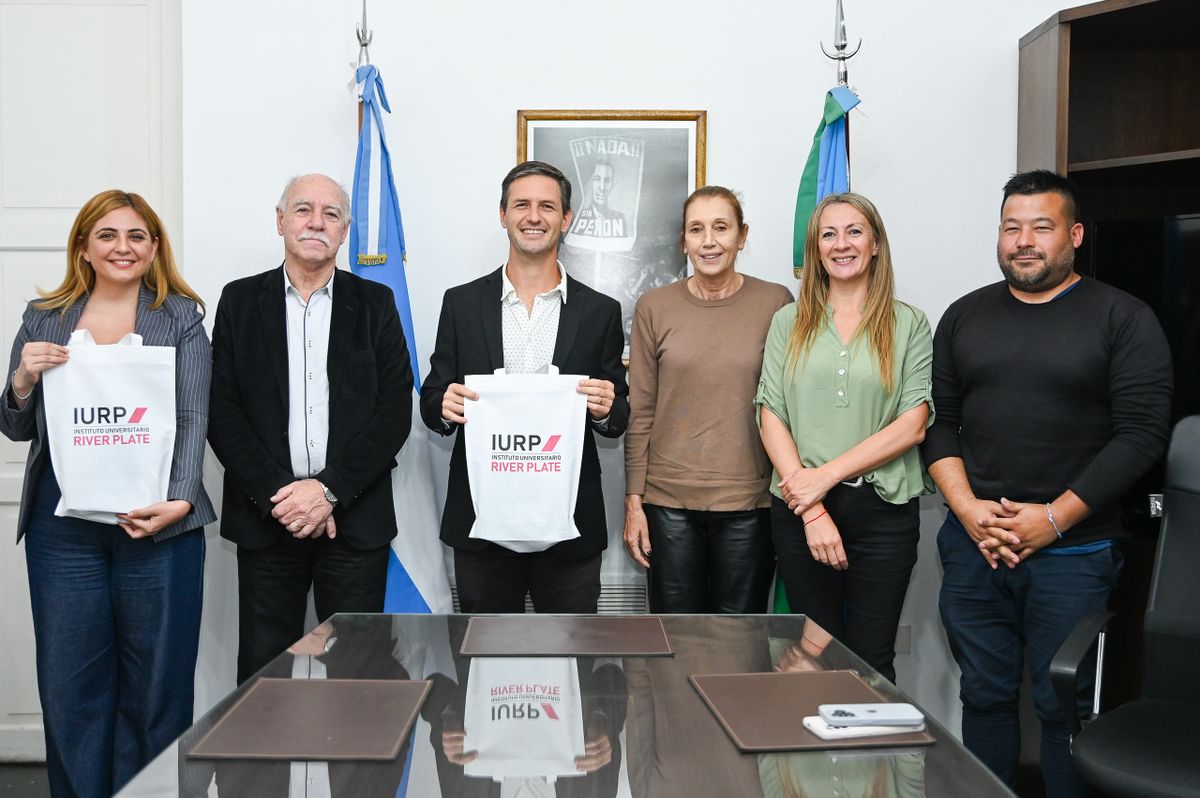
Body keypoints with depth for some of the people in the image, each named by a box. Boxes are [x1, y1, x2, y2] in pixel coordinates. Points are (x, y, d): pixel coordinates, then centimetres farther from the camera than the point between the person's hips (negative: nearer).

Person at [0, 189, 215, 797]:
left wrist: (179, 502, -20)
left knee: (156, 684, 6)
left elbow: (192, 422, -5)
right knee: (70, 685, 8)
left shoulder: (182, 318, 3)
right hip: (64, 526, 2)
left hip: (158, 525, -2)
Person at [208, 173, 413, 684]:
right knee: (263, 669, 6)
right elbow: (222, 412, 1)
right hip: (266, 517, 1)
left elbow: (394, 411, -2)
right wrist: (277, 496, -10)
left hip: (355, 519, 0)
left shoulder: (375, 303, 6)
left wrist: (328, 489, -11)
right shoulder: (240, 301, 7)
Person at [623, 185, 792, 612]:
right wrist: (633, 501, 1)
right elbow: (640, 413, 3)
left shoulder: (776, 303, -1)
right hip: (669, 501, 1)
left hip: (749, 502, 0)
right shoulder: (654, 307, 2)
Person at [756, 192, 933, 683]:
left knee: (871, 658, 5)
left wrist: (827, 474, -13)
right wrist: (811, 511, -10)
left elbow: (912, 425, -5)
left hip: (882, 510, -1)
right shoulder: (789, 322, 8)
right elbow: (771, 418, 0)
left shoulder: (908, 325, 4)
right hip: (799, 512, 2)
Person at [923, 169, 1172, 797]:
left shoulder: (1122, 319, -1)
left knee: (1066, 706, 3)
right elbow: (938, 422, 7)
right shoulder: (964, 316, 10)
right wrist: (970, 511, -7)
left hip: (1073, 551, -3)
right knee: (985, 695, 11)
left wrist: (1053, 518, -13)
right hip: (972, 544, 3)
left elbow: (1141, 433, -8)